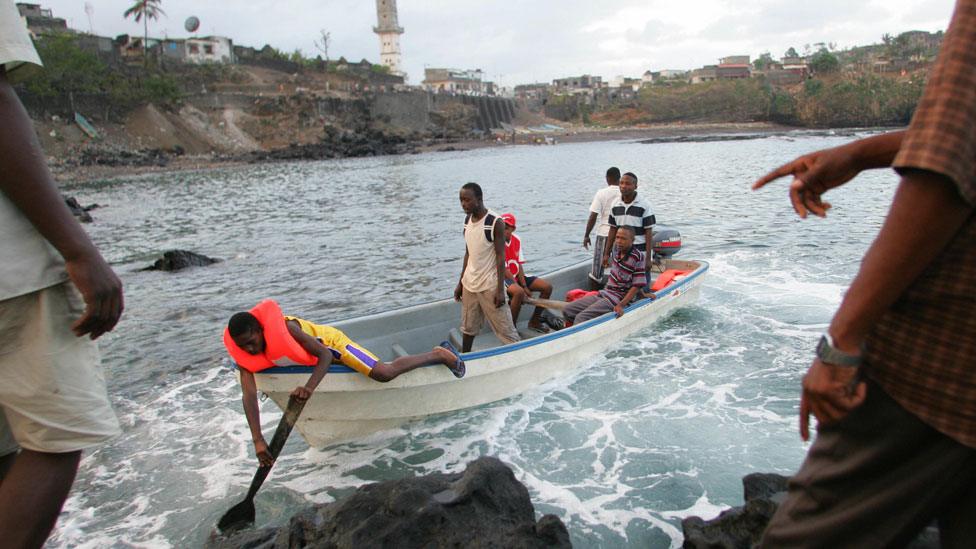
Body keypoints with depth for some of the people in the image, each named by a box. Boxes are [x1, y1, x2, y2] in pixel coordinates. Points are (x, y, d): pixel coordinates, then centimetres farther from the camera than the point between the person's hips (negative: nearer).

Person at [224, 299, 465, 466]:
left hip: (332, 341, -7)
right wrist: (258, 440, -38)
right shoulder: (244, 356, -21)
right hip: (318, 354, 8)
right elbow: (249, 395, -29)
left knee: (385, 373, -23)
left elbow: (324, 355, -36)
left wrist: (309, 387, -53)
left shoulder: (285, 328, -38)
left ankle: (440, 354, -2)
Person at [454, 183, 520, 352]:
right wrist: (460, 282, 13)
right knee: (468, 327, 17)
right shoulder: (467, 221, 6)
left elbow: (500, 257, -14)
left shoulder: (495, 223, -14)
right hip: (469, 284, 6)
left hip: (489, 285, -6)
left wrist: (500, 289, -17)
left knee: (504, 328, -1)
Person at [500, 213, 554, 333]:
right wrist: (521, 288, -20)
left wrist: (525, 286, -8)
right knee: (519, 292, -38)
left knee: (547, 287, -3)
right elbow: (504, 270, -19)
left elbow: (519, 265, 1)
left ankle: (534, 321, 11)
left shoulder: (517, 240, 1)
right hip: (502, 278, -7)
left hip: (516, 276, 7)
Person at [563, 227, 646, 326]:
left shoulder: (638, 258, -17)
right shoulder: (616, 248, 2)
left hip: (618, 299, -8)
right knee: (567, 311, -2)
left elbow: (636, 286, -18)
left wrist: (621, 305, -26)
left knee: (581, 318, -26)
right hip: (603, 294, 8)